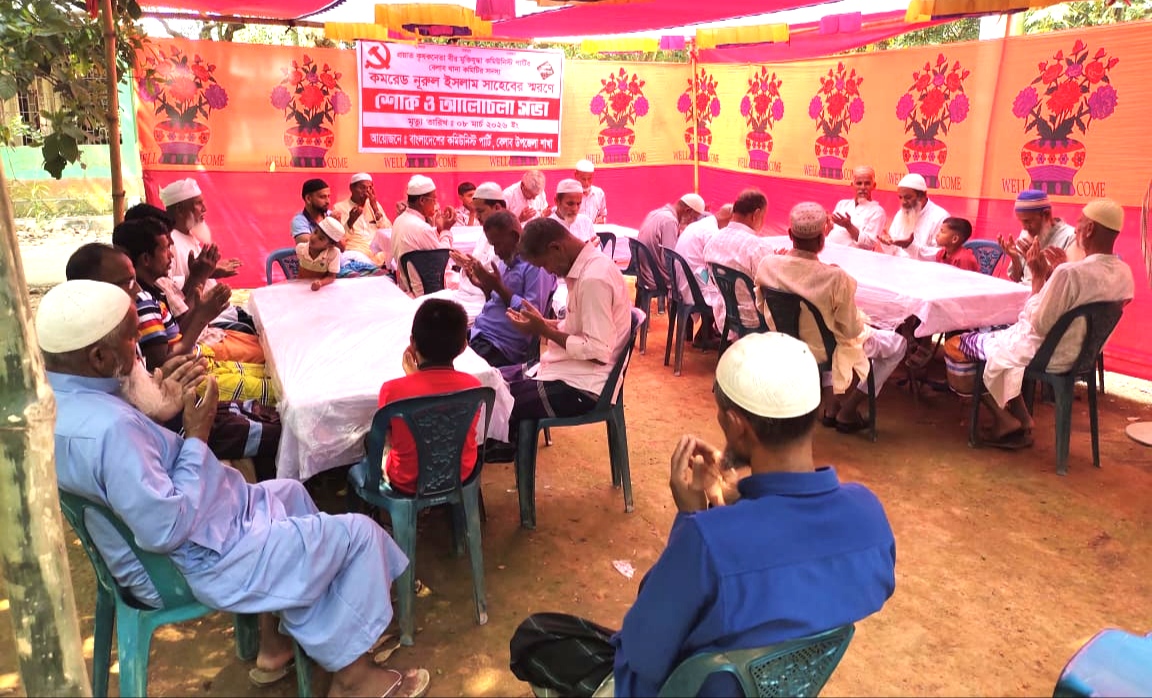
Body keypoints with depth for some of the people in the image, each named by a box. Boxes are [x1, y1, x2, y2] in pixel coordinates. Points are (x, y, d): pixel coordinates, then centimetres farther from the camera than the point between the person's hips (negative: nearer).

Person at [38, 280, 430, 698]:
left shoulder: (54, 394, -3)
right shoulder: (107, 429, -34)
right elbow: (166, 530, -30)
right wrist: (196, 436, -22)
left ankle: (276, 642, 33)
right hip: (199, 563, -10)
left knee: (289, 492, 30)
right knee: (357, 534, 0)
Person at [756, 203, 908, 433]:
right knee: (898, 344, 19)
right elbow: (852, 331, -21)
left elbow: (762, 308, -2)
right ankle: (847, 412, 21)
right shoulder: (836, 278, -33)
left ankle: (831, 406, 33)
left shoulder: (767, 265, -20)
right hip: (822, 351, -5)